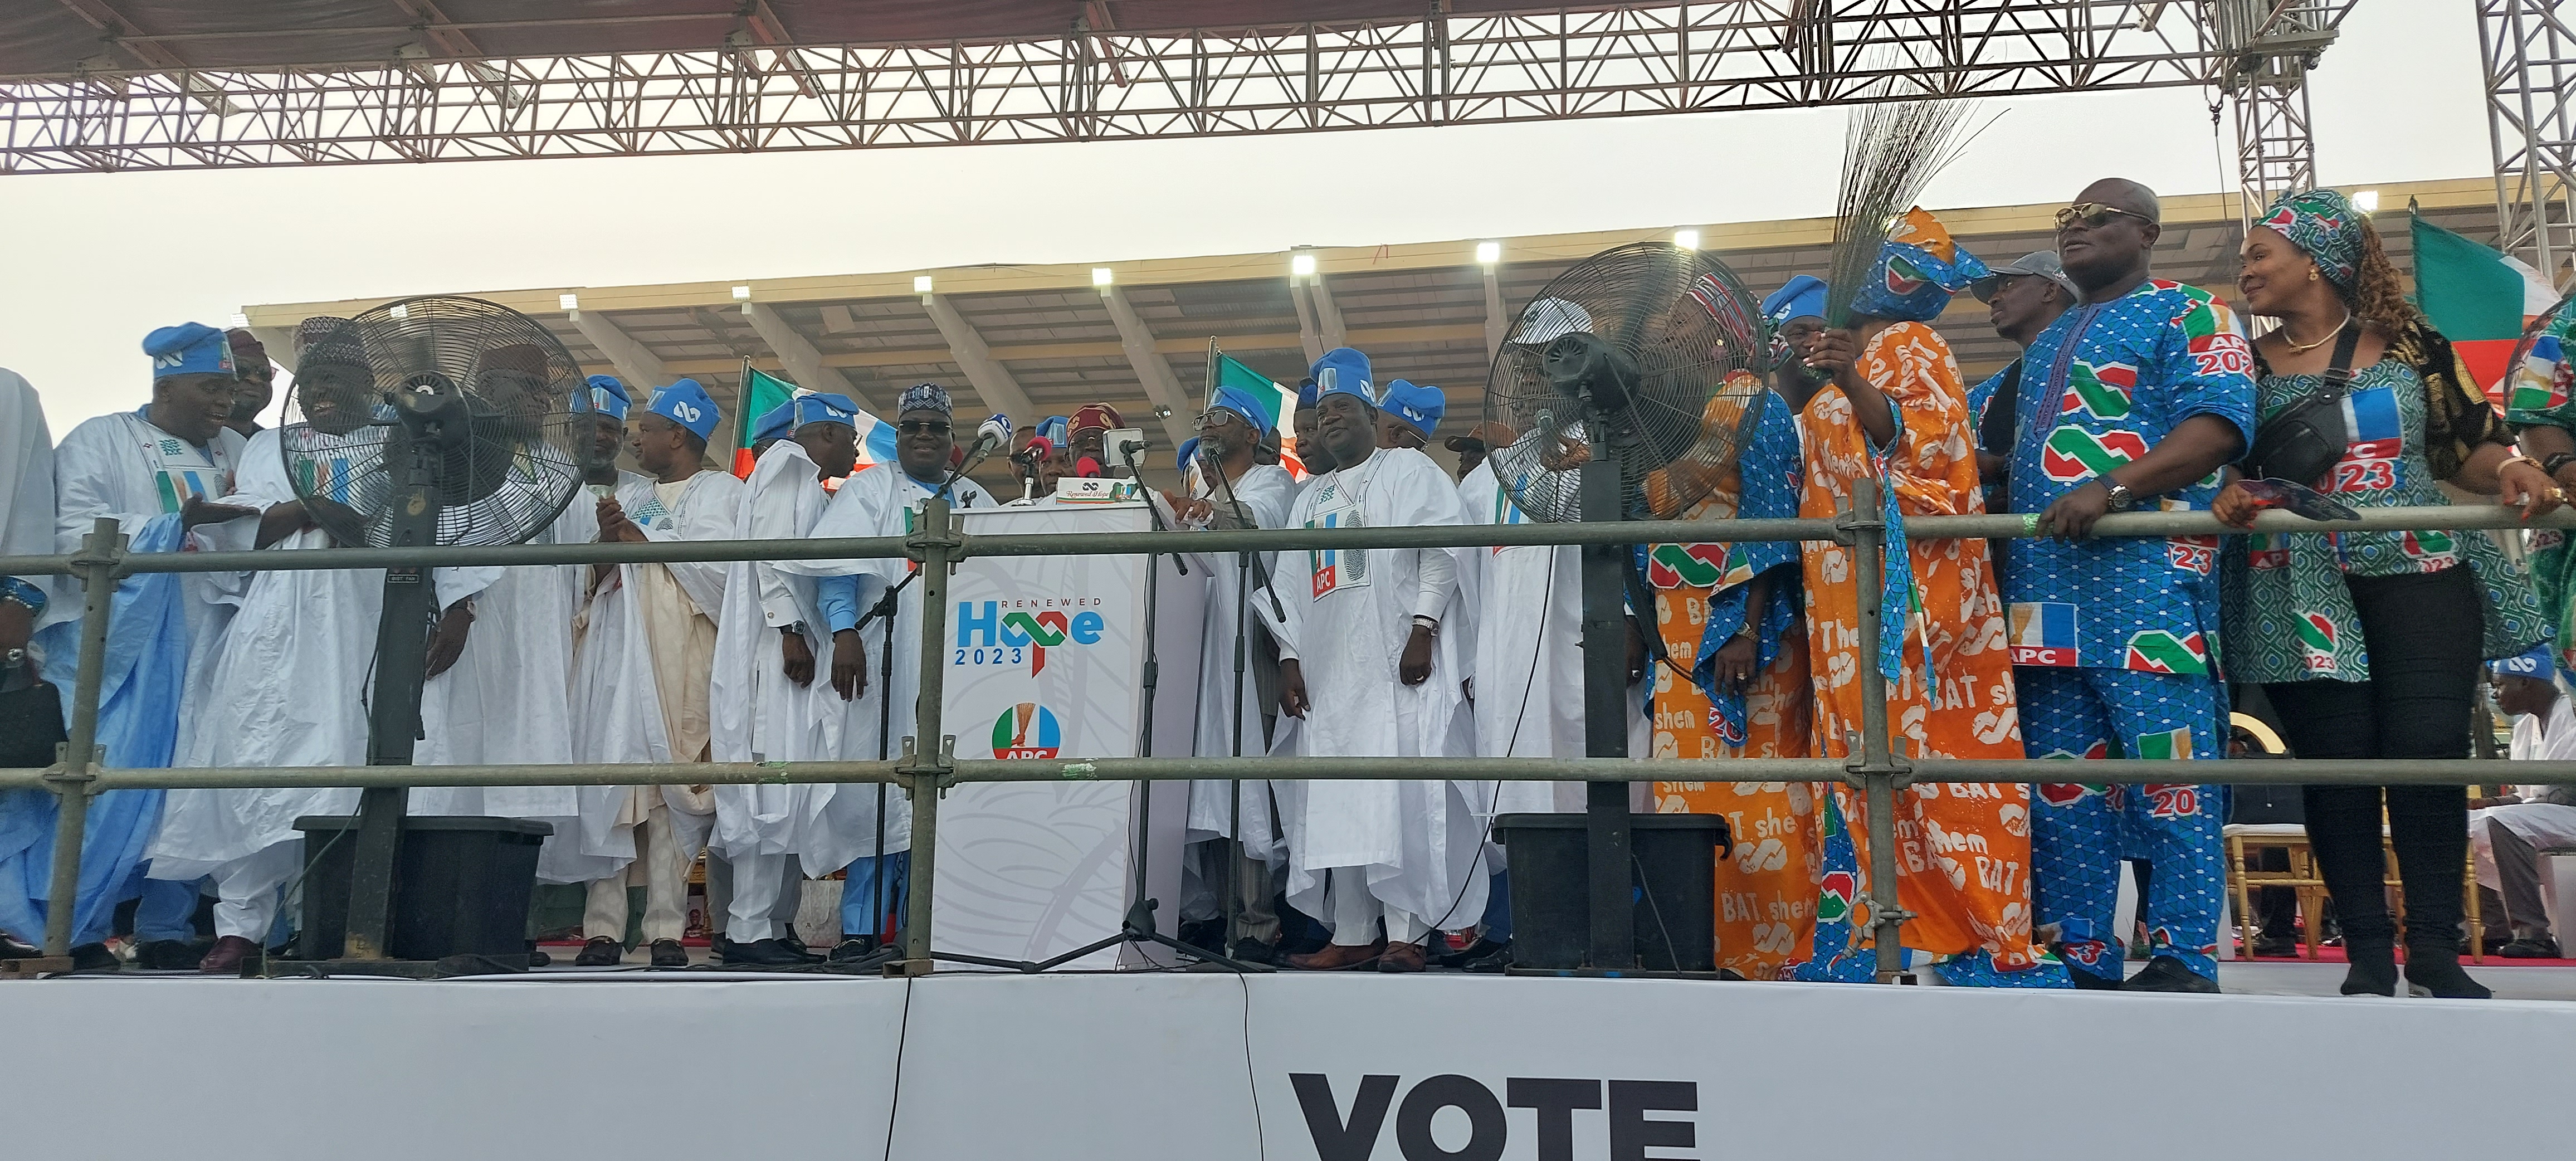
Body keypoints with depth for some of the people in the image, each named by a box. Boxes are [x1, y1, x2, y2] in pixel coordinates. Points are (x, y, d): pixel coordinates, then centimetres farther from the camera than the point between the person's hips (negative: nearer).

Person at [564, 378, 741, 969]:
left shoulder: (721, 491, 8)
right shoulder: (629, 495, 24)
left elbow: (714, 565, -9)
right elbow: (592, 579, 17)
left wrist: (638, 538, -1)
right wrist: (607, 543, -4)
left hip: (679, 660, -4)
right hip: (614, 655, 5)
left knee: (673, 788, -6)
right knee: (605, 783, -3)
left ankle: (667, 929, -3)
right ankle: (603, 927, 0)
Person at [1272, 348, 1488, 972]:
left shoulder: (1410, 469, 7)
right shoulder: (1311, 498, 26)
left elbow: (1443, 550, -5)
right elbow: (1292, 585, 22)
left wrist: (1423, 630, -15)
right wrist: (1290, 658, 10)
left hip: (1398, 663, -6)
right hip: (1330, 669, 6)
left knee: (1401, 793, -11)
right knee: (1338, 801, 2)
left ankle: (1406, 933, -9)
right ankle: (1352, 935, 5)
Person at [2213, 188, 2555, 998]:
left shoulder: (2411, 345, 10)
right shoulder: (2247, 366, 12)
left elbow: (2470, 445, 10)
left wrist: (2513, 469, -11)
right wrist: (2227, 494, -16)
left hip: (2420, 574, 0)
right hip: (2301, 592, 0)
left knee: (2429, 751, -7)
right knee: (2335, 762, -4)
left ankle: (2435, 948, 3)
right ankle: (2367, 952, 4)